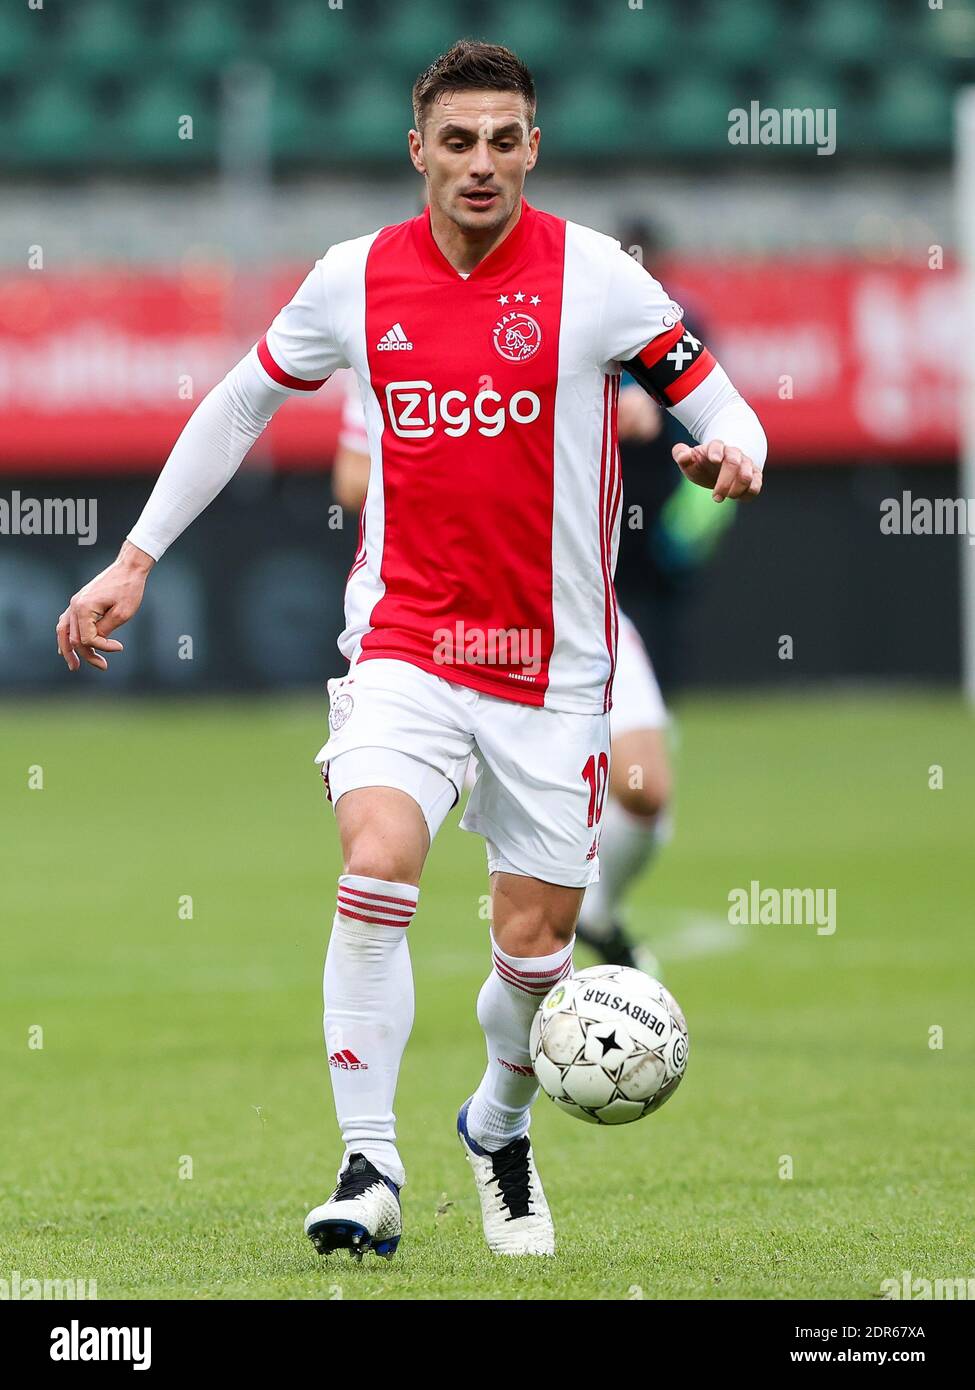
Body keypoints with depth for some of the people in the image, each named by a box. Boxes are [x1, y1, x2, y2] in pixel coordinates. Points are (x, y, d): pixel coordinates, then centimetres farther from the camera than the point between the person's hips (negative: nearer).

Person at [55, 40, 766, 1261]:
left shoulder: (593, 276, -6)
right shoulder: (358, 279, 1)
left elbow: (717, 405, -2)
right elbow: (241, 403, 16)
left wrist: (732, 456, -27)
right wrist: (134, 560, 14)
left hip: (551, 663, 0)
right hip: (403, 643, 0)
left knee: (535, 946, 5)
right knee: (377, 867, -24)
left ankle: (499, 1124, 36)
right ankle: (368, 1170, -18)